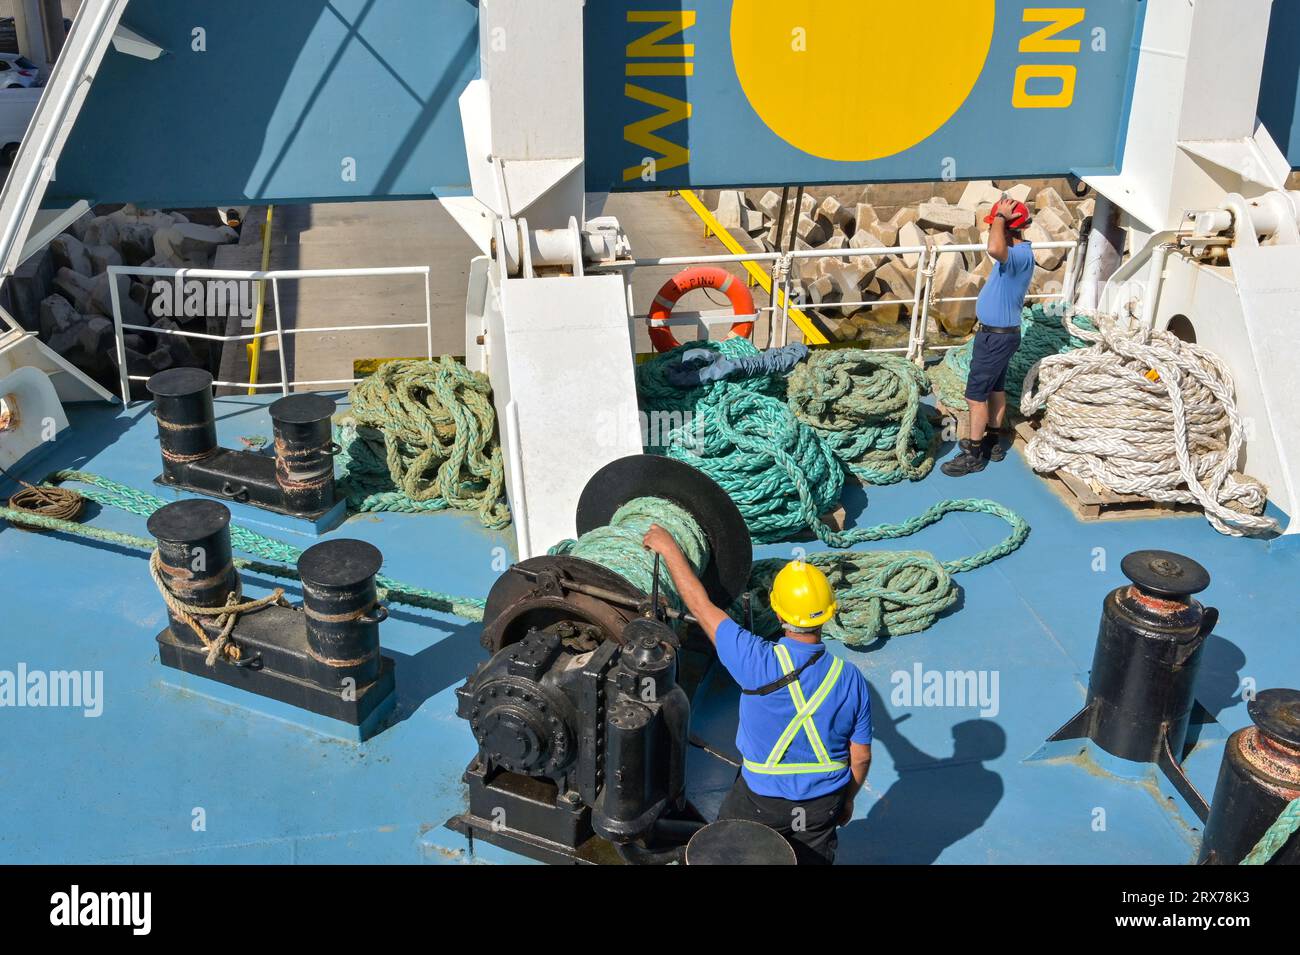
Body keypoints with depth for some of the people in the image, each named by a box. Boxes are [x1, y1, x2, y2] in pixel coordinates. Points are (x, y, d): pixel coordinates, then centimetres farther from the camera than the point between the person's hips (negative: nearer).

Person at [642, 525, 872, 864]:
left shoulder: (758, 664, -28)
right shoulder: (852, 680, -18)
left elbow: (700, 607, -17)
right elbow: (861, 757, -6)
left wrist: (668, 547, -5)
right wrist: (847, 798, 14)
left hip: (761, 800, -3)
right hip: (824, 804, 3)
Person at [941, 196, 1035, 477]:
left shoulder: (1021, 256, -29)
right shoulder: (1016, 251, 5)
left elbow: (994, 248, -52)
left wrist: (1000, 217, -35)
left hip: (997, 336, -10)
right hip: (997, 332, 10)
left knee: (976, 395, -2)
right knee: (995, 388, 19)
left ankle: (974, 455, 7)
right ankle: (992, 443, 32)